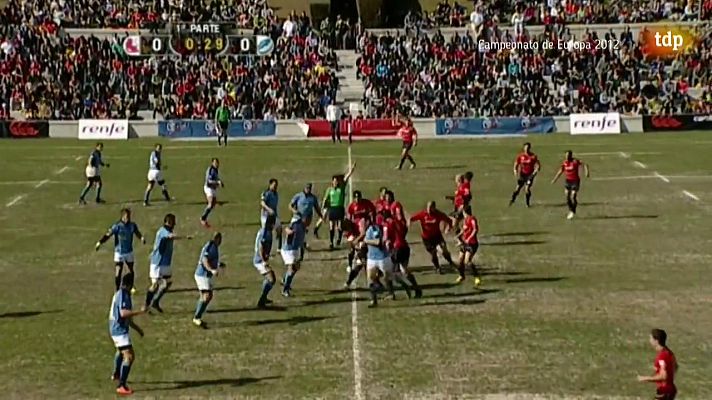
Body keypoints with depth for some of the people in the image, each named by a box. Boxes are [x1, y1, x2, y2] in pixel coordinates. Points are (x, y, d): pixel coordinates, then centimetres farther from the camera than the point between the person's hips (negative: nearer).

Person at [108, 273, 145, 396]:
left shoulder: (120, 293, 12)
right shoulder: (123, 295, -19)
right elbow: (123, 313, -33)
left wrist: (137, 328, 24)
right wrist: (139, 312, -34)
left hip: (116, 329, 11)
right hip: (120, 330, -11)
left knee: (121, 351, 34)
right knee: (129, 356, -17)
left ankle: (116, 374, 57)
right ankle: (121, 386, -21)